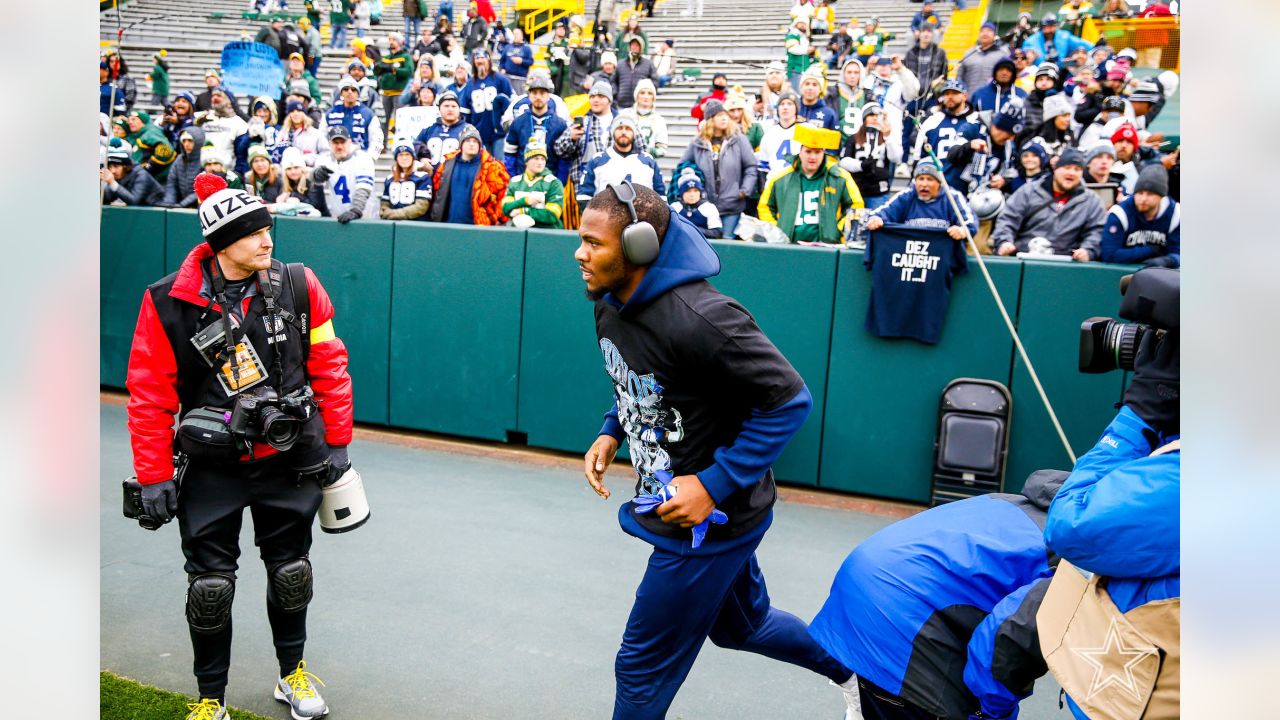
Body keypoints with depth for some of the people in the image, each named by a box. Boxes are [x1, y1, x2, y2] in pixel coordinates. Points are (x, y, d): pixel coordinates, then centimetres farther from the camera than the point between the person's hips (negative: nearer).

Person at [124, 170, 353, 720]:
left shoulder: (299, 287, -7)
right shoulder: (168, 302, -11)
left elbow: (329, 366, -1)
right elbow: (149, 393, -6)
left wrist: (336, 442, -1)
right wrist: (154, 476, -7)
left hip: (292, 461, 2)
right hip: (211, 468, -1)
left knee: (291, 574, 15)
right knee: (210, 586, 6)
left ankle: (293, 675, 39)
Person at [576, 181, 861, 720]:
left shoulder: (699, 319, -30)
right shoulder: (610, 304, -3)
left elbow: (789, 401, -24)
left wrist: (713, 485, -25)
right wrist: (610, 433, -1)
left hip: (709, 518, -9)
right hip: (672, 505, 9)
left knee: (643, 666, 7)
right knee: (743, 625, 29)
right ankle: (854, 663, 52)